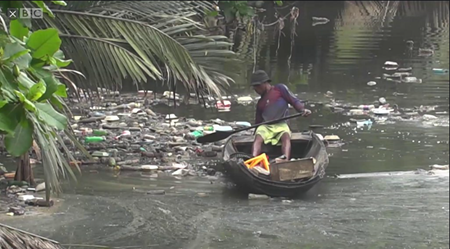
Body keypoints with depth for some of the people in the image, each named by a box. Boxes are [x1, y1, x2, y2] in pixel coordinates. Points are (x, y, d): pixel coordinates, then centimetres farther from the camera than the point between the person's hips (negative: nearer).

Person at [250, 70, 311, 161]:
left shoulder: (280, 89, 9)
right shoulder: (260, 103, 24)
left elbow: (294, 101, 0)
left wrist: (303, 110, -18)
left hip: (281, 125, -3)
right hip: (265, 126, 3)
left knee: (286, 137, -36)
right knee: (258, 138, -30)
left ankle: (286, 161, -60)